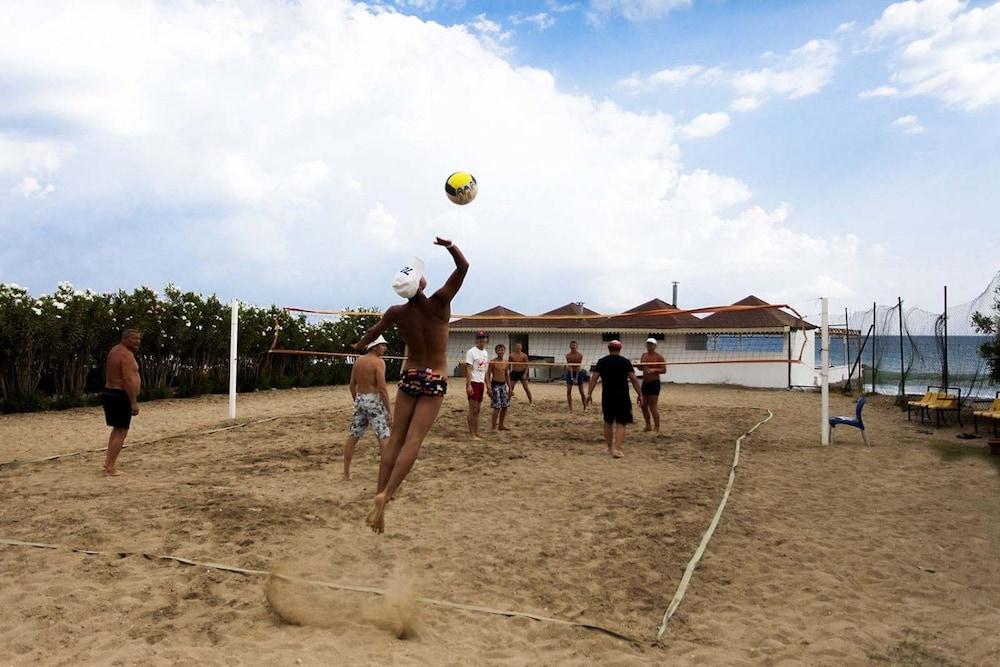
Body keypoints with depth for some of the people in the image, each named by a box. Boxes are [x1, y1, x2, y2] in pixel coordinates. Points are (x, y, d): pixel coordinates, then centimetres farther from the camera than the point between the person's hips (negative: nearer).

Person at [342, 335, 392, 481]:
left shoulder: (358, 362, 10)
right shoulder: (379, 362, -11)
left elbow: (352, 386, 13)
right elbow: (382, 388, -18)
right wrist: (389, 410, -15)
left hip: (359, 400, 7)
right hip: (374, 401, -7)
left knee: (353, 436, 12)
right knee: (384, 437, -4)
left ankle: (346, 473, 17)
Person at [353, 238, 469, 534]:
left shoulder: (396, 313, -5)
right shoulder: (439, 303, -13)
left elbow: (374, 331, 15)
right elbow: (463, 267, -9)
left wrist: (360, 345, 34)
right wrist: (450, 246, -22)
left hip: (409, 376, 3)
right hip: (435, 380, -3)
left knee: (395, 438, 7)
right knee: (413, 440, -8)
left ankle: (379, 494, 3)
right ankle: (384, 496, -19)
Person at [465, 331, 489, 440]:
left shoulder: (485, 352, 15)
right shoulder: (471, 352, -9)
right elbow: (468, 369, -14)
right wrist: (468, 385, -20)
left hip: (481, 383, 8)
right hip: (473, 383, -8)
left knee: (477, 409, 12)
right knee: (473, 409, -6)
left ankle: (477, 432, 18)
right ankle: (472, 434, -1)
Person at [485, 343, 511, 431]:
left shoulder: (506, 362, 8)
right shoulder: (493, 362, -9)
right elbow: (488, 375, -9)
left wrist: (510, 387, 15)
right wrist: (489, 387, -17)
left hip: (503, 385, 6)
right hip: (495, 385, -6)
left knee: (505, 406, 8)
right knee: (497, 407, -8)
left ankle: (501, 425, 22)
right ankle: (493, 427, 0)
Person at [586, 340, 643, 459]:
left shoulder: (602, 362, 3)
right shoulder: (625, 362, -1)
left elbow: (594, 378, -1)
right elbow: (634, 379, -4)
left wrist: (589, 393, 3)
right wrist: (640, 395, 3)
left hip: (607, 397, 2)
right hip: (622, 397, -2)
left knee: (608, 422, 18)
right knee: (621, 424, 1)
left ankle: (610, 448, 26)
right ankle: (616, 449, -13)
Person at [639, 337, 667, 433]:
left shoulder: (659, 357, -7)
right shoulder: (644, 355, 12)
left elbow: (664, 370, -10)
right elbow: (641, 367, 21)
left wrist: (654, 370, -24)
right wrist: (639, 365, -2)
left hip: (654, 383, -7)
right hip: (645, 383, 7)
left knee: (653, 407, -8)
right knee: (643, 405, 10)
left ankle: (657, 428, -1)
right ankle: (648, 426, 24)